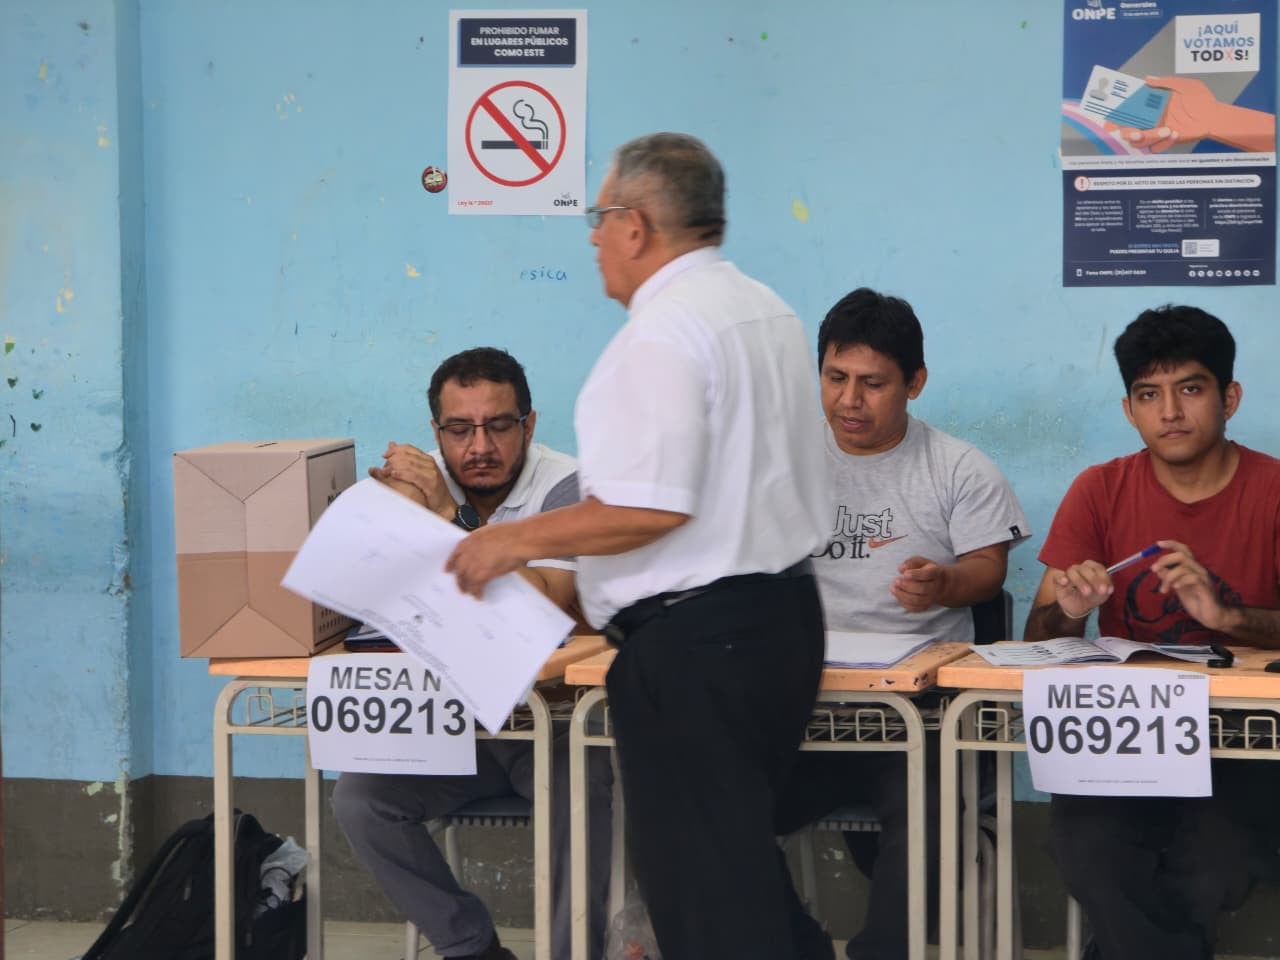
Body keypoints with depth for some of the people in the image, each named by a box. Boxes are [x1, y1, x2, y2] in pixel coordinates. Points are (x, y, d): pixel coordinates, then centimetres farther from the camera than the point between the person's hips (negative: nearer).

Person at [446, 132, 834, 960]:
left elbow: (650, 507, -24)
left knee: (698, 873, -2)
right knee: (743, 853, 20)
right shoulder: (767, 311, 12)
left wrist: (518, 541, -13)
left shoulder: (663, 331, -17)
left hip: (695, 639, -10)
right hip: (782, 610, 10)